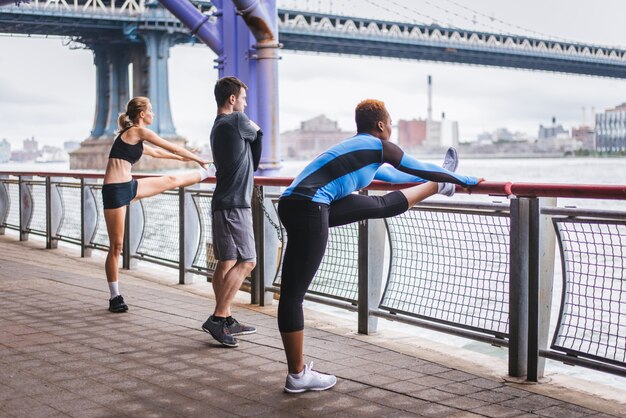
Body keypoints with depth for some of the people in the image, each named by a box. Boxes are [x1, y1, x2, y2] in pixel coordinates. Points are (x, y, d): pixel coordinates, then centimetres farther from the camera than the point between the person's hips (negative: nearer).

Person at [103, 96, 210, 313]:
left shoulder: (135, 138, 17)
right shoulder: (138, 131, -9)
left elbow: (155, 152, 35)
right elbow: (172, 148, -2)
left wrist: (181, 158, 46)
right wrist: (198, 159, 10)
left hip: (129, 187, 9)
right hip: (115, 191, -9)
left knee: (172, 180, 22)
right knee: (116, 246, -3)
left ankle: (205, 173, 47)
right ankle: (115, 297, 4)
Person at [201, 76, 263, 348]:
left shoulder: (218, 127, 18)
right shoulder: (236, 120, -11)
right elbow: (257, 132, 9)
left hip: (224, 203, 10)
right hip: (234, 205, -10)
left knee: (226, 262, 10)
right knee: (246, 262, -9)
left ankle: (226, 320, 14)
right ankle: (217, 318, -12)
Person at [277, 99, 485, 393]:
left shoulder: (357, 147, 27)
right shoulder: (380, 146, 3)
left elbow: (390, 175, 45)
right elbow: (422, 169, 14)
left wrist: (435, 177, 58)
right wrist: (465, 181, 29)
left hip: (297, 204, 9)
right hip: (308, 210, -9)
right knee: (293, 293, -5)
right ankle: (297, 376, 1)